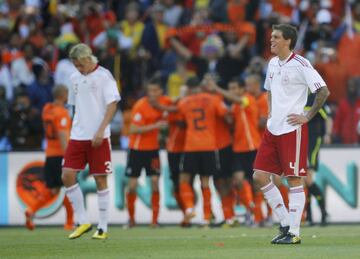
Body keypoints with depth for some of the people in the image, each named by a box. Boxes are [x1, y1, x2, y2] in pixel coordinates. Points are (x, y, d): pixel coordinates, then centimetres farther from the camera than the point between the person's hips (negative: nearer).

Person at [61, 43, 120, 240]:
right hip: (77, 136, 5)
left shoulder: (103, 76, -5)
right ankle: (83, 221, 3)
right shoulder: (75, 78, 13)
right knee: (67, 176, -7)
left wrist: (101, 130, -19)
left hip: (98, 137, -5)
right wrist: (77, 127, 15)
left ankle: (102, 227, 7)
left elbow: (112, 104, -11)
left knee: (100, 179, -1)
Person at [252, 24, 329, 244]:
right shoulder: (273, 64, 12)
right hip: (273, 128, 8)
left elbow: (323, 91, -14)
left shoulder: (300, 64, -12)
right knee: (260, 176, 3)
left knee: (294, 180, -4)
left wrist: (307, 117, -14)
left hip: (292, 130, -8)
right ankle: (285, 223, 14)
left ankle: (294, 233, 0)